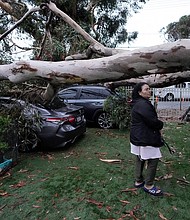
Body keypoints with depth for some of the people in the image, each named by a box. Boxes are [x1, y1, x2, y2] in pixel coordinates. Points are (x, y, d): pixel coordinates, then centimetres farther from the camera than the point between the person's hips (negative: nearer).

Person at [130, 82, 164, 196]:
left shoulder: (139, 103, 13)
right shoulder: (143, 104, -21)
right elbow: (153, 121, -24)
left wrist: (157, 126, 1)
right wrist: (161, 125, -4)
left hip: (138, 137, 11)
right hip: (145, 139, -11)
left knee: (140, 159, 19)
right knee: (153, 160, 1)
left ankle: (139, 181, 32)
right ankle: (148, 185, 13)